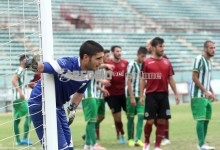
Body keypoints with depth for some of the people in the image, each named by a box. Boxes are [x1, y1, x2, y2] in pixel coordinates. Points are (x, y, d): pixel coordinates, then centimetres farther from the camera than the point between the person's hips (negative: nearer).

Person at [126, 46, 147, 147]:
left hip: (141, 96, 5)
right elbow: (129, 82, -10)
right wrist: (132, 97, -14)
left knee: (141, 116, -7)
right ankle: (130, 139, 15)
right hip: (132, 95, -5)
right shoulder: (132, 65, -8)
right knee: (131, 117, 4)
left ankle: (137, 139, -8)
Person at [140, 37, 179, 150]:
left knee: (162, 122, 1)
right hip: (151, 95, -3)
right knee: (150, 121, -4)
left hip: (163, 95, 3)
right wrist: (141, 96, -4)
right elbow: (143, 80, 1)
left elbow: (171, 79, 13)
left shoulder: (167, 62, 9)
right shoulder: (146, 62, 0)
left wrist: (176, 94, 8)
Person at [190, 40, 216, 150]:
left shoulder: (209, 62, 15)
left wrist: (211, 92, 12)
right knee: (201, 119, -11)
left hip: (206, 96, 9)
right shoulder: (199, 59, -10)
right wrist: (205, 91, -17)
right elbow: (194, 77, -15)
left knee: (206, 119, 7)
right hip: (199, 95, -9)